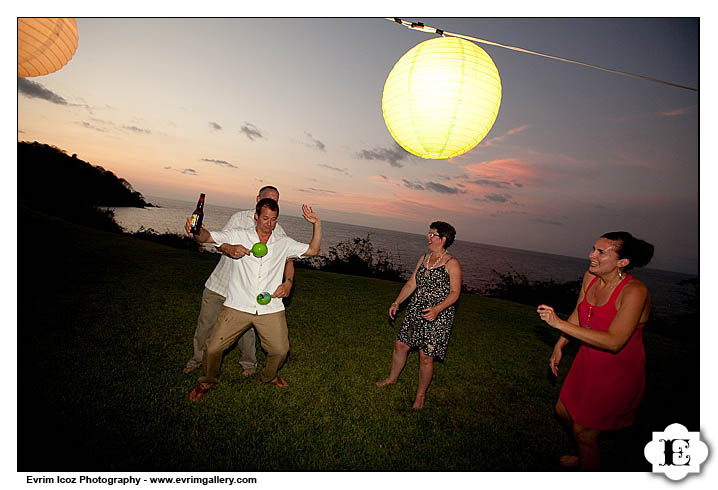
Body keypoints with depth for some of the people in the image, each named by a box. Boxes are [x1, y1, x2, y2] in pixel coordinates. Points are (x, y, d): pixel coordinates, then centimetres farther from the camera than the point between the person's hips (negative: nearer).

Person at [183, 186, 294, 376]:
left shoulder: (278, 232, -4)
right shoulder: (239, 217, -5)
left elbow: (288, 259, -9)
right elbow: (219, 242, -11)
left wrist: (288, 282, -28)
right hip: (219, 282, 1)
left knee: (246, 328, 5)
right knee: (205, 323, 13)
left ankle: (249, 364, 33)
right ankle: (197, 359, 40)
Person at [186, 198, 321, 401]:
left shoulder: (283, 243, 9)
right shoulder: (239, 235, 1)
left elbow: (313, 250, 11)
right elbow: (206, 237, -5)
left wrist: (316, 224, -2)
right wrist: (196, 230, -30)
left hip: (270, 310, 2)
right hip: (237, 306, -2)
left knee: (280, 350, 3)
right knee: (213, 348, -4)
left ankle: (269, 376, 38)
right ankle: (207, 382, 29)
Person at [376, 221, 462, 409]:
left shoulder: (452, 263, -10)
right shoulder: (423, 259, 9)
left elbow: (455, 293, -12)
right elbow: (411, 284, 13)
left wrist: (437, 309, -27)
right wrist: (397, 302, 5)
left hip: (438, 316, -6)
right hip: (415, 311, 7)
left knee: (425, 356, 0)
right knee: (400, 345, 14)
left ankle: (420, 395, 22)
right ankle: (392, 378, 39)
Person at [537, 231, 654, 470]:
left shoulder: (635, 291, -27)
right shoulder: (590, 277, -6)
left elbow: (614, 342, -35)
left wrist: (559, 323, -37)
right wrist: (559, 346, 10)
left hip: (618, 372, -7)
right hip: (588, 361, 8)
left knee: (583, 431, 4)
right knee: (563, 411, 22)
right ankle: (585, 456, 50)